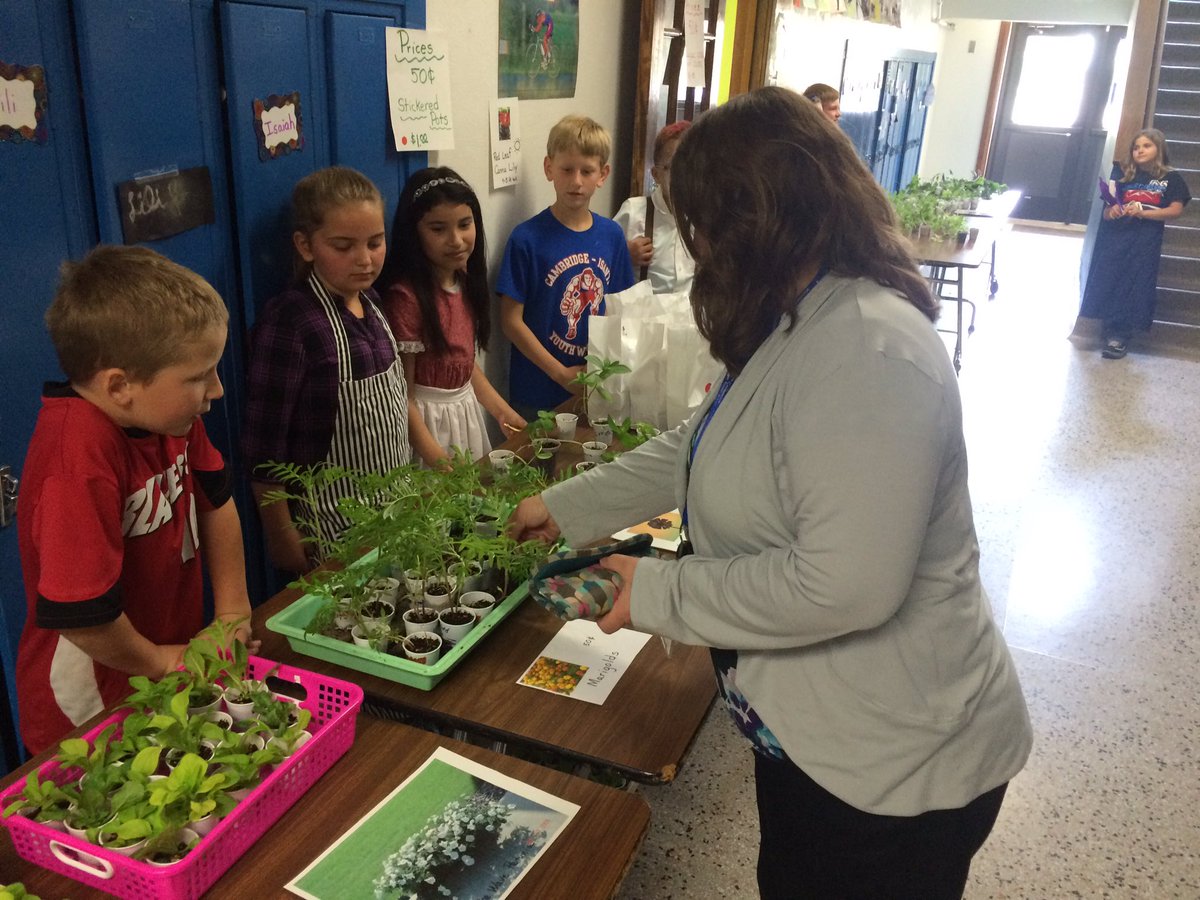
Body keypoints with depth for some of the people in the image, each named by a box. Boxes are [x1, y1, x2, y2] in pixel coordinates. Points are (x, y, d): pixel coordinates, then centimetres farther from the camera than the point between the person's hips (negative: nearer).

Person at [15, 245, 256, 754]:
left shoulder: (168, 412, -8)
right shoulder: (81, 458, -33)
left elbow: (215, 499, 6)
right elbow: (78, 612, -32)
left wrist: (232, 607, 3)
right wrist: (159, 661, -15)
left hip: (177, 659, 7)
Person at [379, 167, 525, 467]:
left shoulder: (465, 283, 2)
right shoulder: (405, 296, -23)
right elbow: (401, 394, -19)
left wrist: (503, 413, 7)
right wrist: (438, 460, -23)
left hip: (467, 410, 8)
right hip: (426, 420, -7)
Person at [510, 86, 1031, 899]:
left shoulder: (866, 353, -29)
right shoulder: (804, 326, 6)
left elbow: (843, 587, -33)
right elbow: (701, 449, 14)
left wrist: (657, 593, -21)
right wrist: (566, 507, 16)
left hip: (894, 766, -9)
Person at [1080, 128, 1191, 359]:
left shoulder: (1170, 178, 6)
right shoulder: (1124, 174, 13)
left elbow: (1176, 210, -4)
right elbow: (1108, 206, 14)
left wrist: (1143, 213, -15)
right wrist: (1111, 211, -10)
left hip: (1145, 242, -2)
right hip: (1115, 236, 3)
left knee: (1134, 286, -6)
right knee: (1107, 282, -4)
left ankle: (1121, 336, -1)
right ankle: (1109, 332, 8)